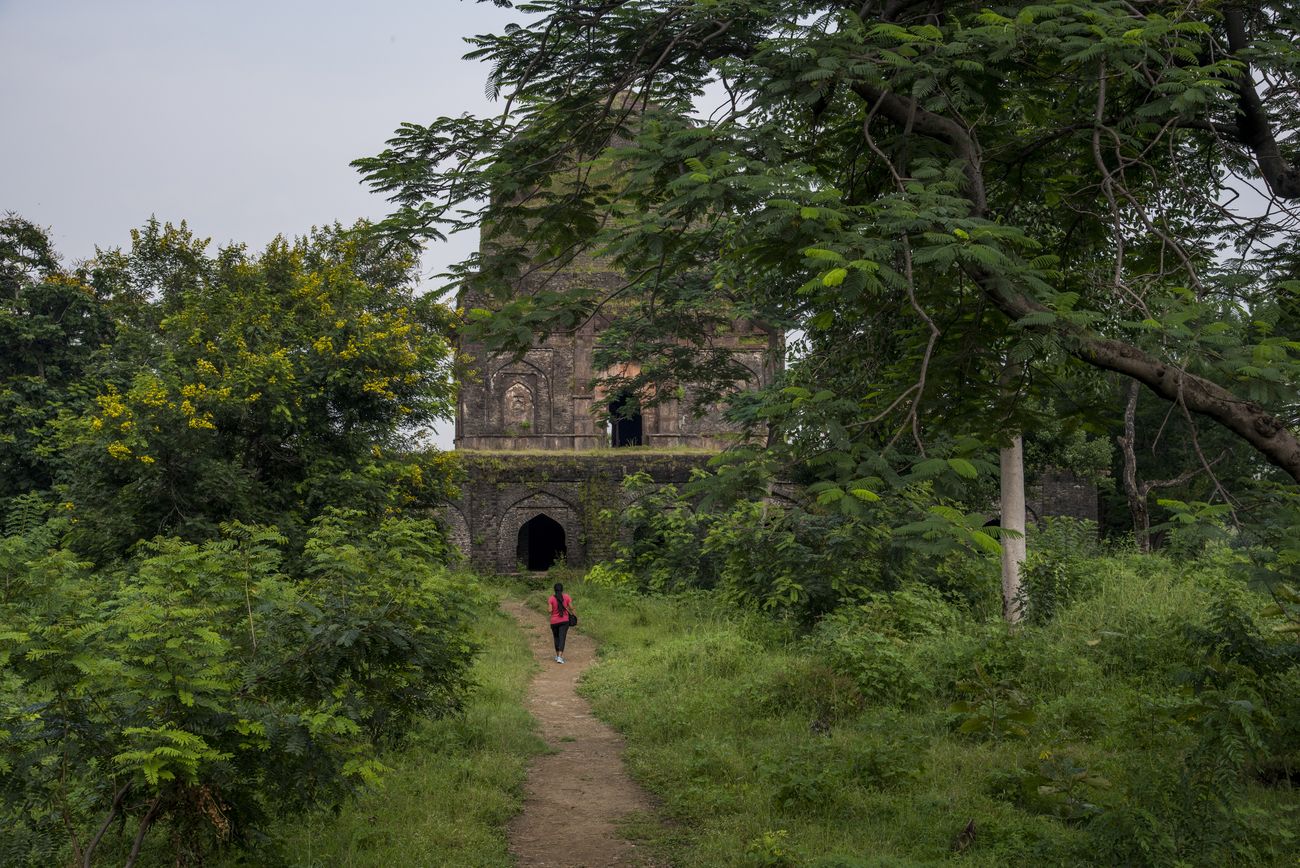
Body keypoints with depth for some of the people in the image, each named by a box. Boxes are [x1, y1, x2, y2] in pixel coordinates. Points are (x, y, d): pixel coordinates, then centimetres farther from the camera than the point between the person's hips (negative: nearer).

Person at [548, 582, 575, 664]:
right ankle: (560, 657, -17)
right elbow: (571, 608, -5)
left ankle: (557, 655, 28)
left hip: (554, 621, 0)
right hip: (564, 621, 0)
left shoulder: (551, 598, -8)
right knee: (562, 638, -4)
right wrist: (571, 601, 14)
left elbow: (550, 610, -11)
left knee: (556, 638, 18)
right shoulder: (567, 597, -4)